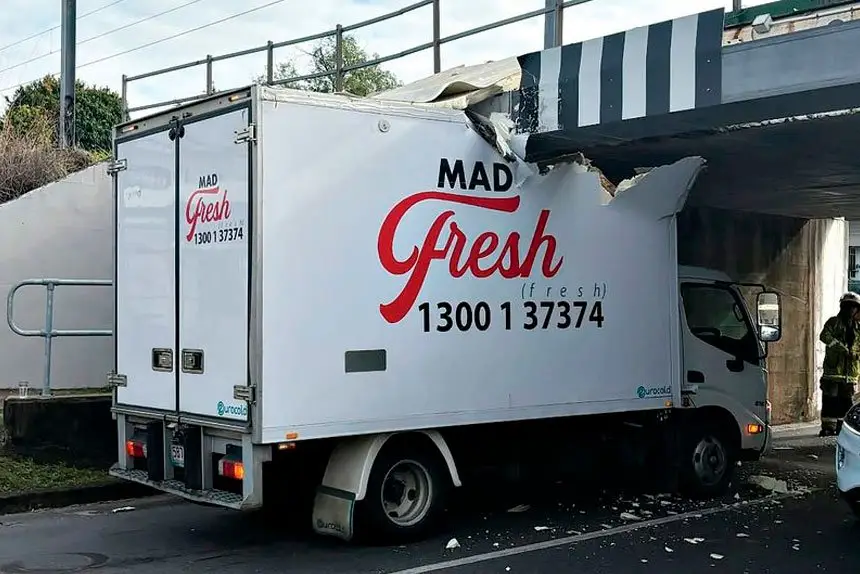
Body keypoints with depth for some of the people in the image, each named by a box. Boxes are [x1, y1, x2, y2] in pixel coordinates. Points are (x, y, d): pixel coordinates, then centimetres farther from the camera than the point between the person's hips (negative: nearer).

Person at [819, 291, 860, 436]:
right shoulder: (833, 322, 3)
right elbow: (824, 336, -15)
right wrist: (840, 347, -25)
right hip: (833, 368, -4)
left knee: (846, 401, 8)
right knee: (830, 400, -7)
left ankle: (842, 427, 16)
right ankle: (828, 427, -4)